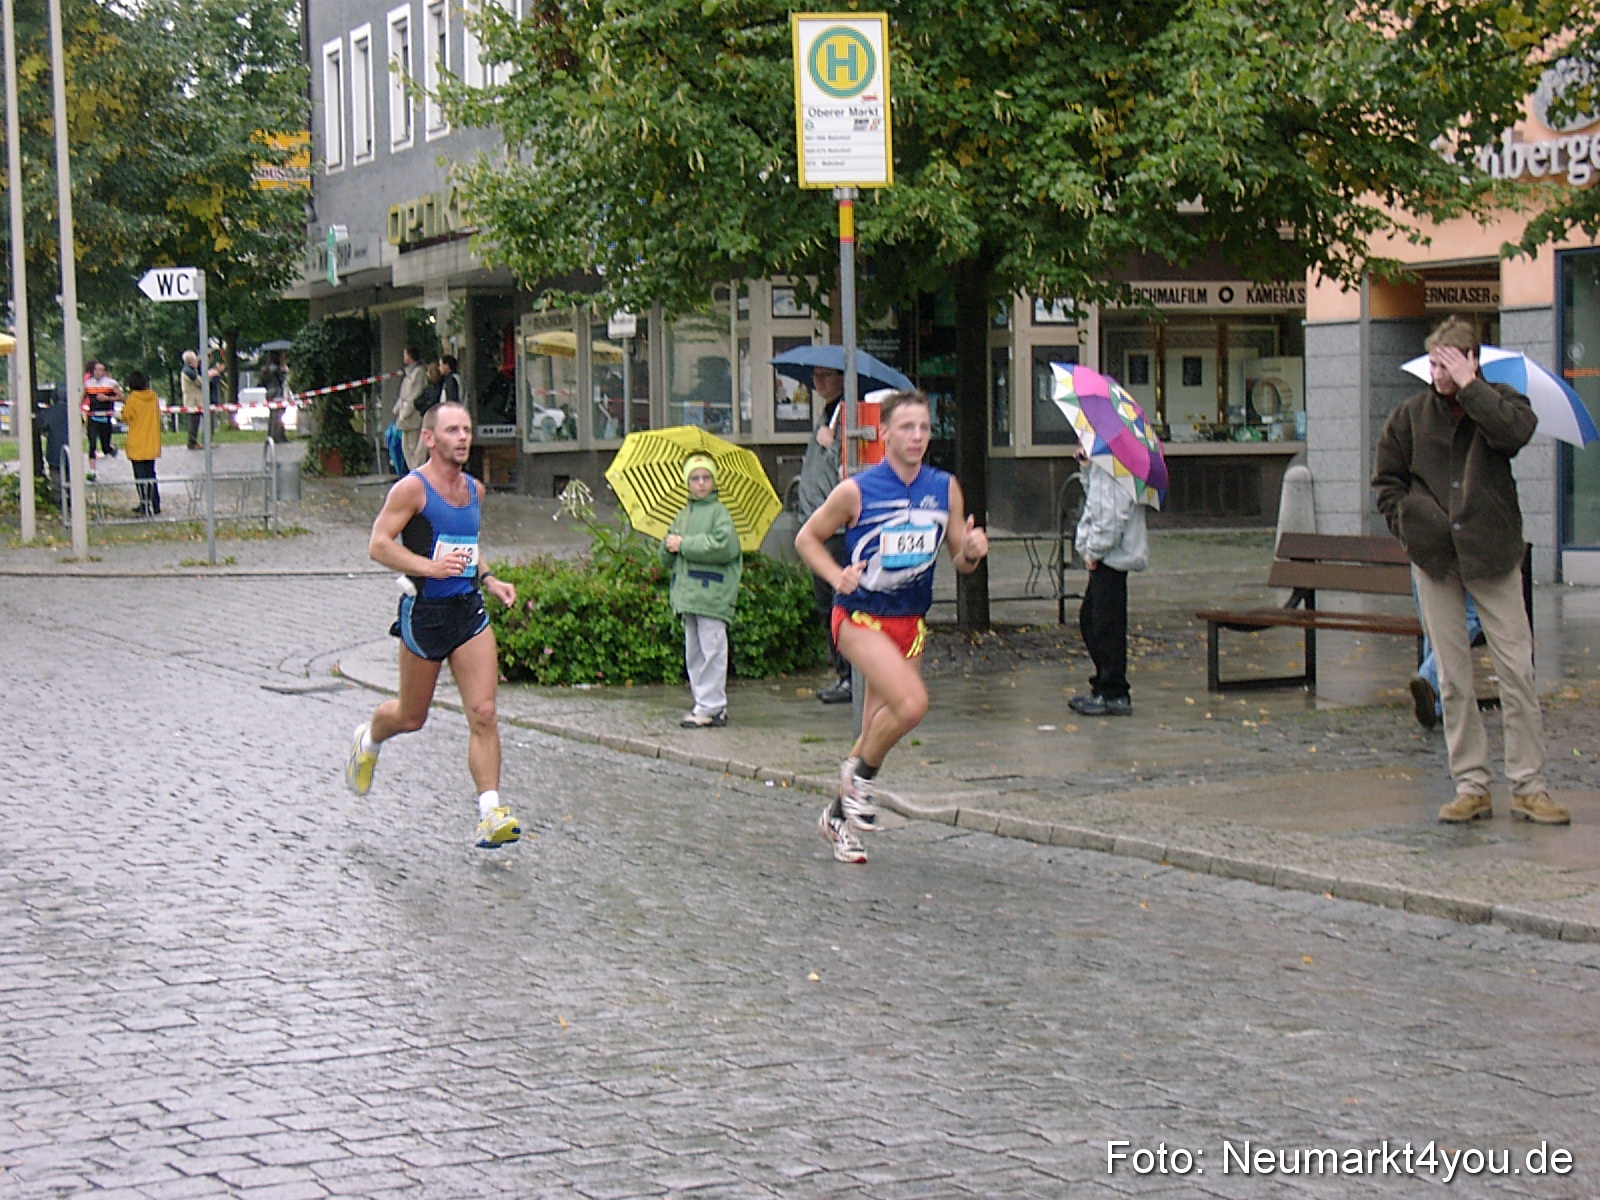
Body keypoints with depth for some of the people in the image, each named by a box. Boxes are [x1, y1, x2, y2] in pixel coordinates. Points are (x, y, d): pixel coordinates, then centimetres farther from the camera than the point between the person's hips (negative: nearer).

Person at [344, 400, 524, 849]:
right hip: (424, 611, -5)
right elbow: (378, 545, -16)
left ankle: (490, 814, -10)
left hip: (469, 610, 5)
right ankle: (368, 739, 45)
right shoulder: (412, 488, -11)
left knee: (484, 714, -8)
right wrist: (430, 567, -27)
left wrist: (489, 580, 11)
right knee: (411, 718, 11)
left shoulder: (474, 490, 11)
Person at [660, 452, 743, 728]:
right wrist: (669, 547, -5)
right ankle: (703, 703, 17)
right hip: (687, 593, 8)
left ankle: (711, 707, -7)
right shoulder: (682, 515, 18)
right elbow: (666, 558, 20)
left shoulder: (719, 512, -2)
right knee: (693, 651, 11)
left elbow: (725, 546, -18)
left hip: (712, 594, -8)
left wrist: (684, 545, -13)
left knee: (712, 649, -7)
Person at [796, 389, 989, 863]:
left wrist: (972, 551, -15)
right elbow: (806, 538, 0)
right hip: (860, 616, -5)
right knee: (911, 703, -25)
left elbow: (961, 561, 9)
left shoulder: (945, 488, 1)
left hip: (911, 621, 5)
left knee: (879, 727, 11)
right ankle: (860, 773, 1)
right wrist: (837, 576, -17)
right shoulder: (856, 491, -12)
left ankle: (839, 816, 30)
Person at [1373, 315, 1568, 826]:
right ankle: (1471, 786, 11)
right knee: (1453, 677, 4)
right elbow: (1386, 478, 15)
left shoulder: (1499, 400, 3)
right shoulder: (1411, 415, 8)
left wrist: (1470, 387, -15)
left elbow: (1517, 430, -20)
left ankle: (1528, 786, 2)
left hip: (1493, 553, -2)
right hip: (1434, 558, 2)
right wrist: (1407, 525, 3)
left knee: (1517, 669, -4)